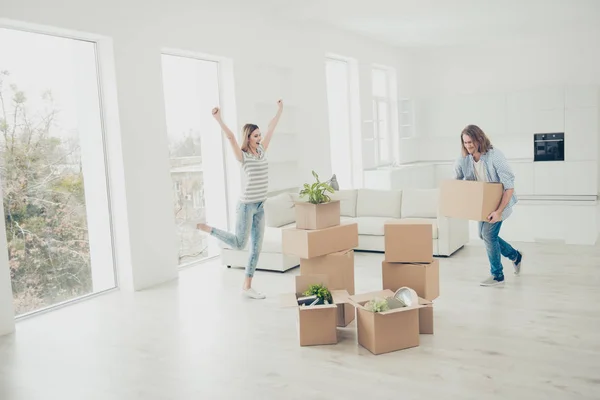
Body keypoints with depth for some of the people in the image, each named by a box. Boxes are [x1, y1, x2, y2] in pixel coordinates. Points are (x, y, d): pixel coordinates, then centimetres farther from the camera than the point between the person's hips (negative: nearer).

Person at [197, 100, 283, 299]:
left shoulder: (262, 151, 9)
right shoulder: (242, 155, -8)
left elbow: (271, 129, 17)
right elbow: (230, 137, -24)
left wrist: (279, 110, 25)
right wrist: (218, 119, -36)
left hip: (260, 206, 7)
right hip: (247, 205, -7)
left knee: (257, 247, 8)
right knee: (239, 244, 0)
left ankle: (247, 286, 16)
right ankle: (206, 228, 17)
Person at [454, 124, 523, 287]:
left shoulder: (495, 156, -29)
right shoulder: (463, 160, -13)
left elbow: (509, 187, -29)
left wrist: (499, 211, -36)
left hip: (501, 201, -7)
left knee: (489, 234, -13)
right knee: (484, 234, 13)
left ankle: (497, 275, 5)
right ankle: (515, 255, 37)